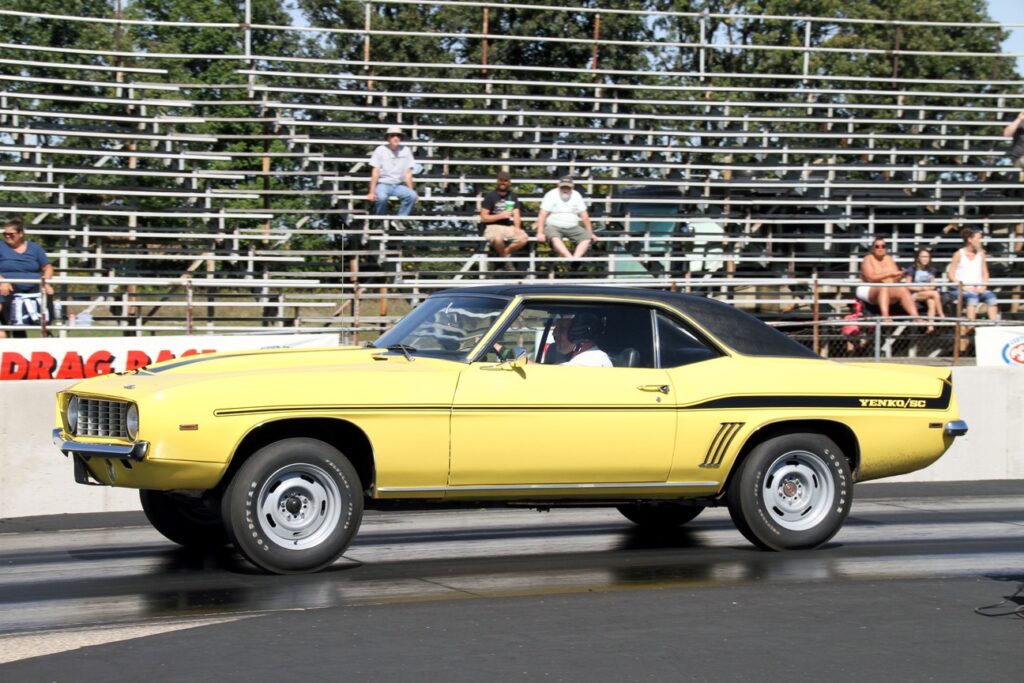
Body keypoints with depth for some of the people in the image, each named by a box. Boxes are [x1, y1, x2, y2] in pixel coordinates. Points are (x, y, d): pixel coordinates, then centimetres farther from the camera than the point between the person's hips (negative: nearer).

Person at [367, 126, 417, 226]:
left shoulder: (406, 151, 1)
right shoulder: (380, 150, -5)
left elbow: (408, 173, 6)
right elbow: (375, 172, -6)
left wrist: (411, 190, 3)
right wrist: (372, 192, -12)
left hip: (398, 185, 3)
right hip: (383, 184, -3)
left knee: (413, 195, -25)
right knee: (381, 197, -36)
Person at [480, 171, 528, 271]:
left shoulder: (513, 196, 15)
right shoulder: (490, 196, 1)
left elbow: (516, 214, 7)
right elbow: (483, 218, -3)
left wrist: (517, 227, -13)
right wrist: (500, 216, -13)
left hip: (509, 227, 4)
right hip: (493, 226, -4)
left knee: (523, 238, -27)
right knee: (498, 239, -40)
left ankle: (503, 253, -7)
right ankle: (505, 259, -10)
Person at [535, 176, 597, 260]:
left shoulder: (576, 196, 6)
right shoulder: (551, 195, -5)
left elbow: (584, 216, 9)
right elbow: (542, 215, -11)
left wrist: (590, 233, 7)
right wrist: (540, 233, -22)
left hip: (572, 228, 4)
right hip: (553, 226, -4)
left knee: (587, 237, -22)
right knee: (554, 238, -37)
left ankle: (576, 257, -39)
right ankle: (570, 258, -53)